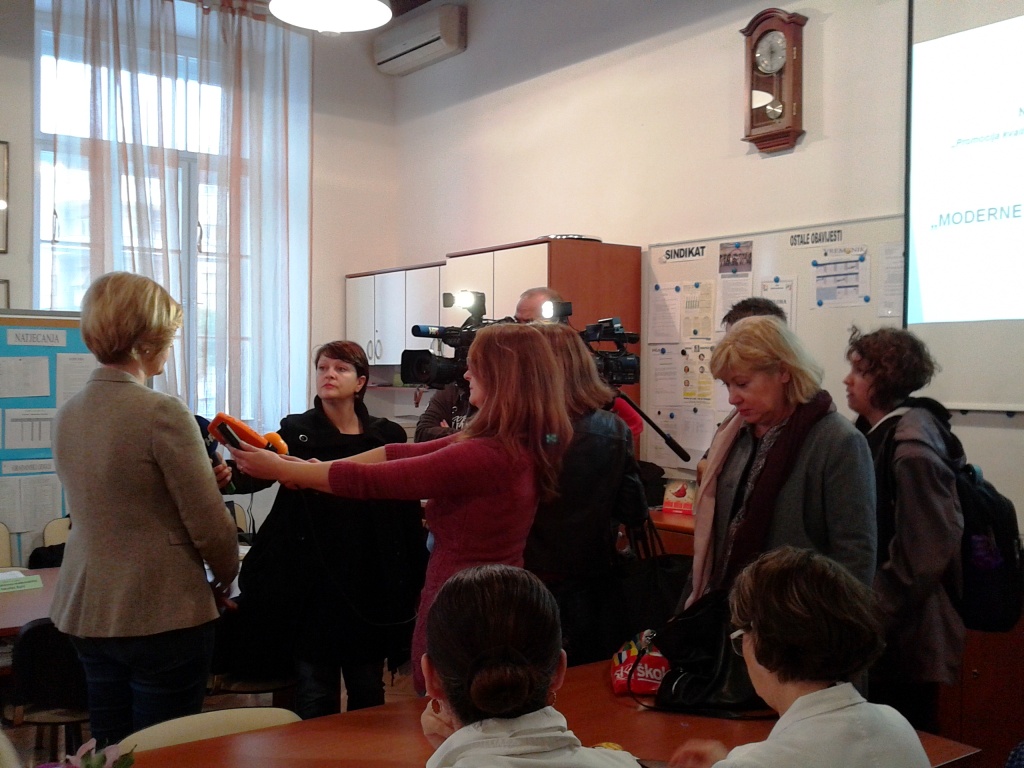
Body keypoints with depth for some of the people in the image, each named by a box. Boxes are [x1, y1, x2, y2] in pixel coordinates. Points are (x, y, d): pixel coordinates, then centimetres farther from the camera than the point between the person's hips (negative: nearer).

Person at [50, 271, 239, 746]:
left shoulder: (67, 415, 4)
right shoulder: (162, 412, -18)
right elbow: (210, 526, -15)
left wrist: (206, 474, 13)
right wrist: (225, 577, 4)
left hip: (86, 613, 7)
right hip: (162, 616, -7)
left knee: (108, 752, 18)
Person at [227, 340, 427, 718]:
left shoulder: (388, 436, 4)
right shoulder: (297, 432, 1)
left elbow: (407, 512, 4)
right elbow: (251, 475, -15)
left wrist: (413, 581, 1)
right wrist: (233, 470, -38)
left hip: (371, 586, 2)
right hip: (312, 586, -1)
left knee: (368, 692, 13)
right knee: (316, 697, 5)